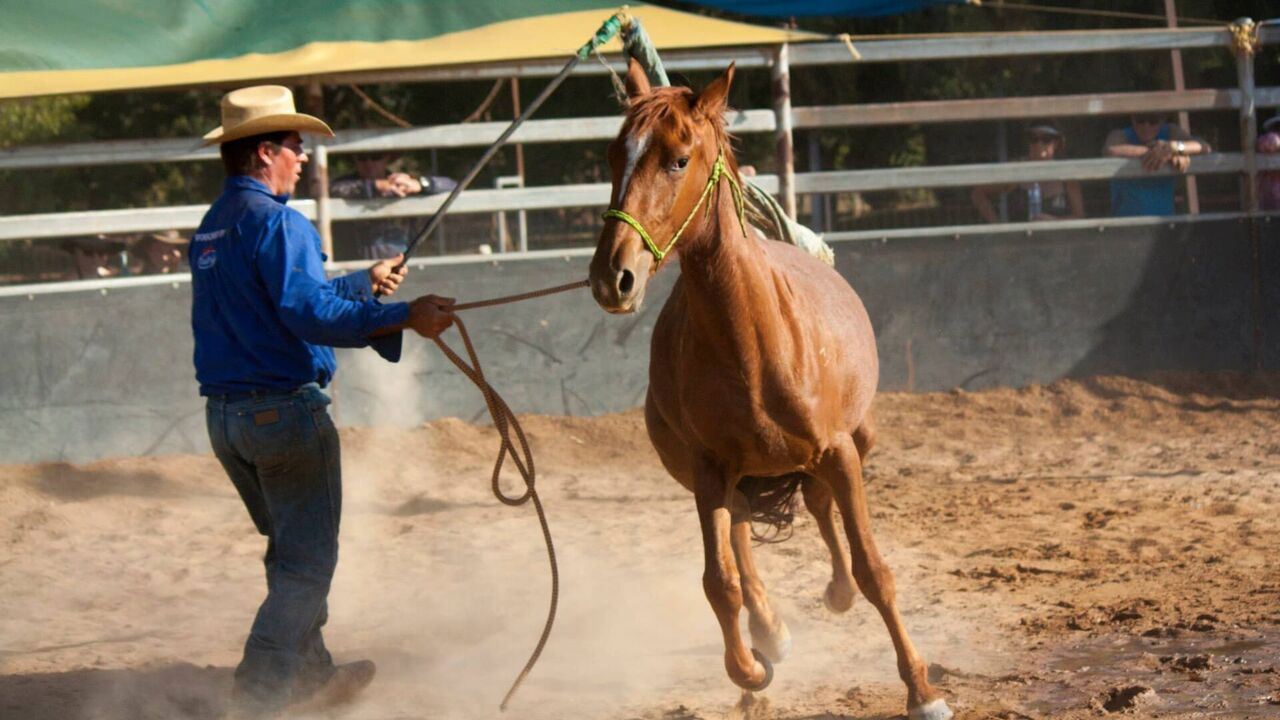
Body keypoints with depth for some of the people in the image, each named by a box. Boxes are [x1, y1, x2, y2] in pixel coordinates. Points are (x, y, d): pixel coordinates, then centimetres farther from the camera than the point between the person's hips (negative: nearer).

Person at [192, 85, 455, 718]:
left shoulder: (211, 227, 14)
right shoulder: (275, 221, -16)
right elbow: (309, 314, -26)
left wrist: (365, 281, 38)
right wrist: (404, 318, -26)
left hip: (223, 415, 9)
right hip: (284, 408, -9)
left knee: (290, 548, 24)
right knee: (307, 561, -2)